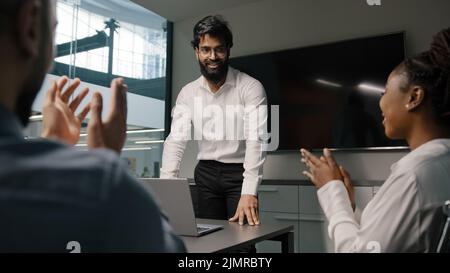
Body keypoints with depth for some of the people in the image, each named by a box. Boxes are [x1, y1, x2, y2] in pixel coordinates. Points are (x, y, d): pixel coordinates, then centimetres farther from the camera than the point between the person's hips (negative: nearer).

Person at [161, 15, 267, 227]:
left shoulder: (251, 87, -11)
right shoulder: (188, 93, 1)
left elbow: (256, 140, -21)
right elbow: (176, 140, -6)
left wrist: (249, 192, -33)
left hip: (239, 173, -3)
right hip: (206, 173, 3)